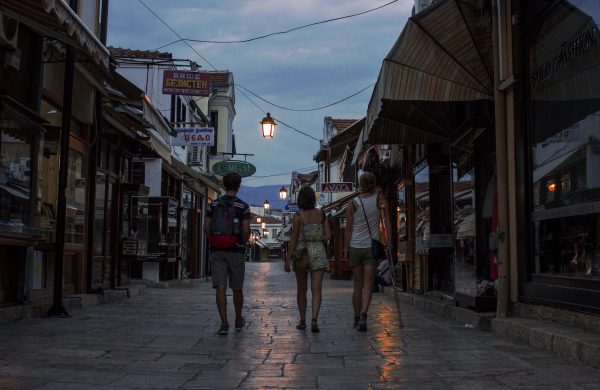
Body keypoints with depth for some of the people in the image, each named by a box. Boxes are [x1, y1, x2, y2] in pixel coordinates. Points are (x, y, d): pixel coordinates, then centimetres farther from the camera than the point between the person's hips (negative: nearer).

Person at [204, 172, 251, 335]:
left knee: (220, 288, -2)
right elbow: (246, 230, -13)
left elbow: (206, 227, 2)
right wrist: (243, 242, 6)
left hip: (217, 250, 2)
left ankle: (224, 323, -10)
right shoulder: (243, 206, -6)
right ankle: (238, 321, 28)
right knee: (237, 288, 13)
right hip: (236, 251, -1)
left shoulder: (214, 204, 3)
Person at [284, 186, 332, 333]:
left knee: (301, 289, 14)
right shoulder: (321, 214, 1)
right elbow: (328, 236, -2)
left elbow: (293, 239, -10)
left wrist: (287, 260, -7)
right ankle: (314, 320, -17)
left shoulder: (298, 216, -8)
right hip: (318, 254, 1)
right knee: (316, 290, -1)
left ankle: (302, 321, 22)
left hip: (300, 255, -1)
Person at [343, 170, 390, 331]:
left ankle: (357, 319, 19)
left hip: (355, 247, 1)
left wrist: (346, 248, 6)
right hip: (372, 247, -1)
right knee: (368, 285, -1)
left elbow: (349, 229, -2)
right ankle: (363, 315, -21)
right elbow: (387, 221, -8)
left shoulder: (352, 204, -3)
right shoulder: (380, 200, -2)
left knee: (358, 285, 11)